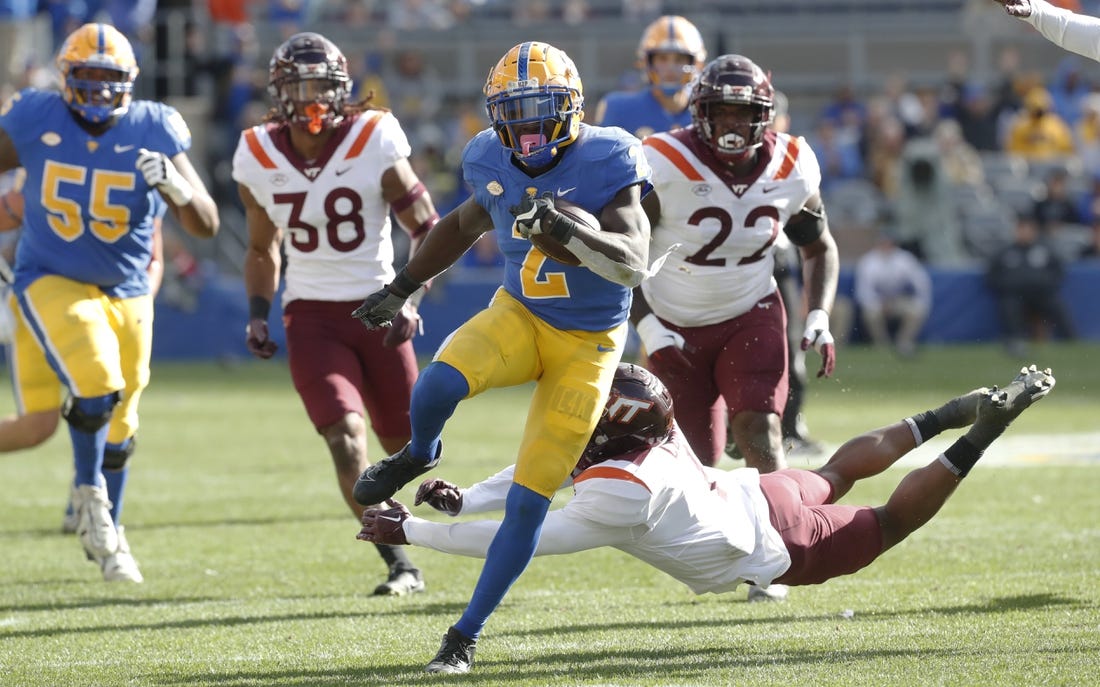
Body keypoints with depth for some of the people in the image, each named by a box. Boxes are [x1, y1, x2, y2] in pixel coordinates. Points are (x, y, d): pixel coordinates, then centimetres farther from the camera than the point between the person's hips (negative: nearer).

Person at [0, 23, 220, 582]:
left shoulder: (154, 133, -10)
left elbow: (206, 225, -10)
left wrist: (174, 184, -29)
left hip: (125, 294, 2)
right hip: (52, 282, -2)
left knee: (118, 426, 11)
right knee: (95, 389, -24)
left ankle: (107, 537, 32)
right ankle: (89, 491, 3)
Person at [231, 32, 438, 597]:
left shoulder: (374, 144, -11)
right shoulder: (259, 159, -1)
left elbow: (426, 228, -2)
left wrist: (410, 299, -13)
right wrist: (257, 316, 3)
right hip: (311, 316, 1)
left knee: (407, 448, 9)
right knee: (346, 439, -18)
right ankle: (401, 567, -12)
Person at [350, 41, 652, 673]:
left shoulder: (605, 164, -20)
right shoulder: (494, 163, -4)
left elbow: (635, 263, -30)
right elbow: (465, 225, 19)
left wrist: (566, 229, -44)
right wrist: (403, 288, 21)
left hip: (587, 343, -3)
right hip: (519, 315, 3)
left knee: (529, 501, -5)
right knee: (437, 386, -30)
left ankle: (466, 636, 8)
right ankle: (418, 456, 6)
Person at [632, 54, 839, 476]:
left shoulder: (792, 170, -8)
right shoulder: (666, 167, -21)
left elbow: (819, 247, 10)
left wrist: (818, 316, -5)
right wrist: (646, 325, -23)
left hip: (751, 315, 2)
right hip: (674, 328, -1)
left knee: (760, 436, -19)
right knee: (697, 460, 2)